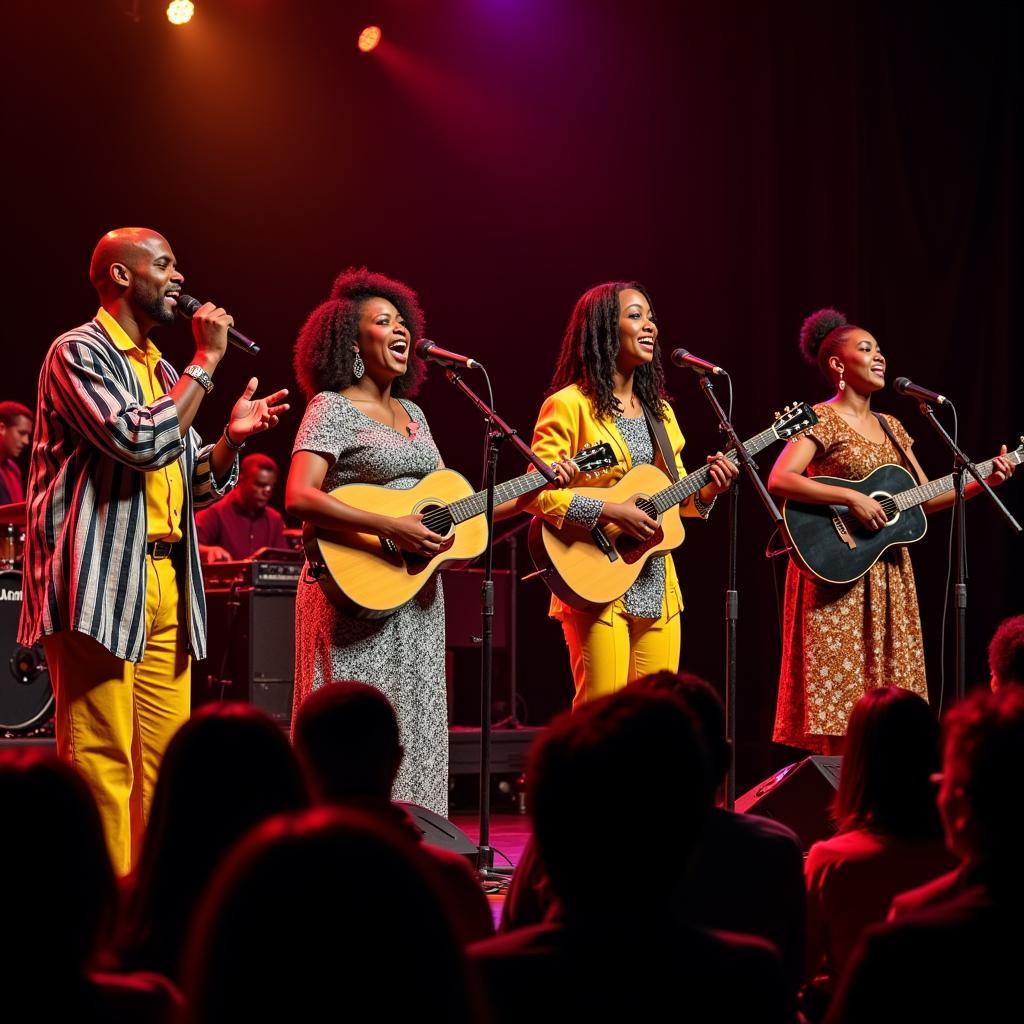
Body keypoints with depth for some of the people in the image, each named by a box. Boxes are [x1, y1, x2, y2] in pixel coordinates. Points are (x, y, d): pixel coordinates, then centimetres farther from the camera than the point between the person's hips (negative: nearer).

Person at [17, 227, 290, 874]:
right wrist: (207, 360, -12)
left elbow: (195, 486, 24)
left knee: (166, 758, 6)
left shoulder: (162, 371, 22)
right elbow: (141, 442, -19)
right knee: (101, 760, -9)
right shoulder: (81, 353, -5)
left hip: (166, 585, 9)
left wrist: (233, 438, 5)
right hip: (102, 583, -8)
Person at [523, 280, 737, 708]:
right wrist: (608, 511, -20)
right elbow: (535, 492, -13)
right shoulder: (571, 405, -6)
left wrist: (707, 490, 0)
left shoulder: (658, 411, 17)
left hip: (655, 585, 7)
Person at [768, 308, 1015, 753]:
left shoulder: (890, 427, 17)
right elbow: (778, 480, -22)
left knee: (887, 692, 4)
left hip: (888, 578, 8)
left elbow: (925, 499, 17)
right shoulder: (821, 420, -7)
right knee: (841, 688, -9)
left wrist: (982, 482, 4)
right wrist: (853, 499, -24)